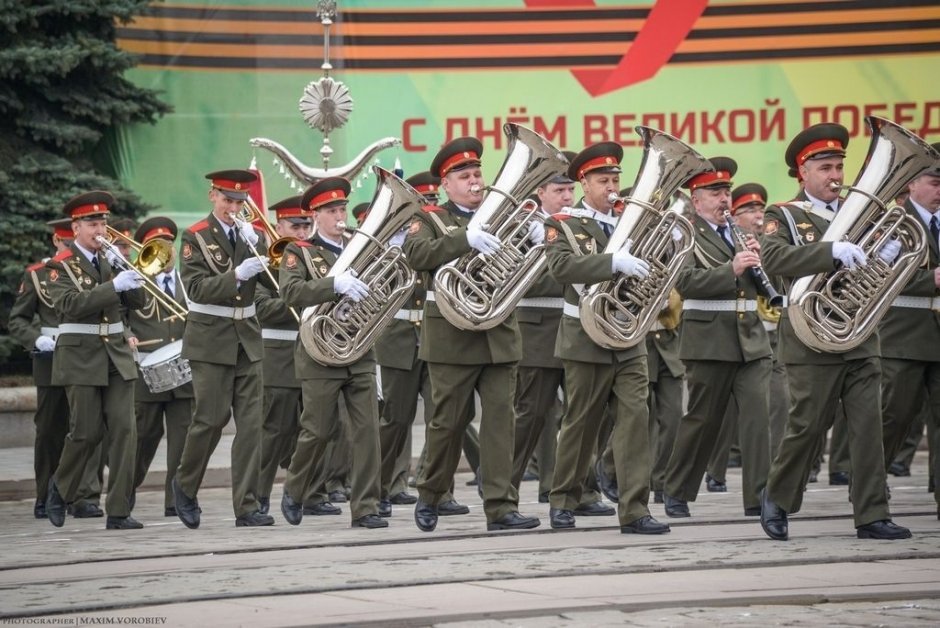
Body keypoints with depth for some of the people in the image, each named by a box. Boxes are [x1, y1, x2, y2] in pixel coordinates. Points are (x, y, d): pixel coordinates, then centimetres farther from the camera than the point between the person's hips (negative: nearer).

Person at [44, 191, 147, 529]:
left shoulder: (110, 260, 11)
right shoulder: (61, 266, -4)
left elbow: (136, 301, 6)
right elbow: (71, 304, -21)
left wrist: (131, 277, -13)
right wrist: (114, 285, -29)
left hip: (117, 355, 4)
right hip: (81, 358, -4)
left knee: (124, 430, -6)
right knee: (87, 432, -2)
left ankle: (118, 511, -5)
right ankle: (60, 487, 26)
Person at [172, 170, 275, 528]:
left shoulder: (252, 236, 8)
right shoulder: (196, 237, -4)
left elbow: (274, 282, -1)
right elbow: (197, 288, -15)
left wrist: (256, 248, -15)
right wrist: (238, 274, -27)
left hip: (247, 338, 4)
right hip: (211, 339, -4)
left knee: (250, 421, -2)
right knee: (212, 418, -5)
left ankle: (247, 506, -1)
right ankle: (185, 485, 20)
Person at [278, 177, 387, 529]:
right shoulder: (299, 253, 1)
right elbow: (291, 292, -18)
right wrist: (335, 284, -31)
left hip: (361, 354, 4)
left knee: (367, 429, -5)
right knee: (318, 431, 1)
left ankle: (365, 509, -2)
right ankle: (293, 492, 26)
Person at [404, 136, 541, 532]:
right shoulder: (431, 219, 3)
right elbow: (416, 253, -19)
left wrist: (536, 238, -15)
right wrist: (468, 239, -30)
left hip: (500, 333, 3)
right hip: (452, 336, -3)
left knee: (499, 418, -3)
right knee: (448, 421, 2)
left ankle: (500, 506, -4)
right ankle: (429, 496, 21)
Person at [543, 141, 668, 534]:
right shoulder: (564, 225, -5)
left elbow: (649, 267, 14)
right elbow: (561, 266, -23)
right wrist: (614, 262, -35)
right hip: (587, 340, -4)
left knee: (635, 418, -7)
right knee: (580, 423, 6)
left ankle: (634, 510, -8)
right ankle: (563, 500, 23)